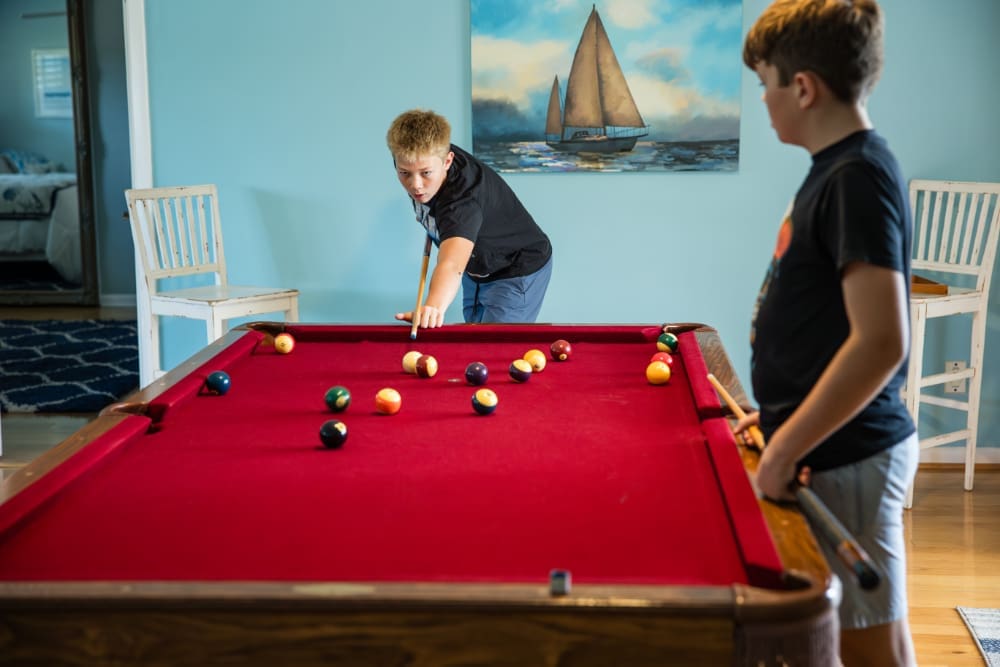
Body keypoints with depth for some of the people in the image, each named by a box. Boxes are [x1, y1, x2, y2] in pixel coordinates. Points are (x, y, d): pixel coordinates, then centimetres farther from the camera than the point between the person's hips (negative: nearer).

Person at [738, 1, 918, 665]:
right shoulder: (839, 167, 10)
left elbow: (882, 343, -27)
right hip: (828, 440, 9)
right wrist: (783, 413, 18)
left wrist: (788, 447, -22)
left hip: (843, 457, -9)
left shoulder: (857, 179, -19)